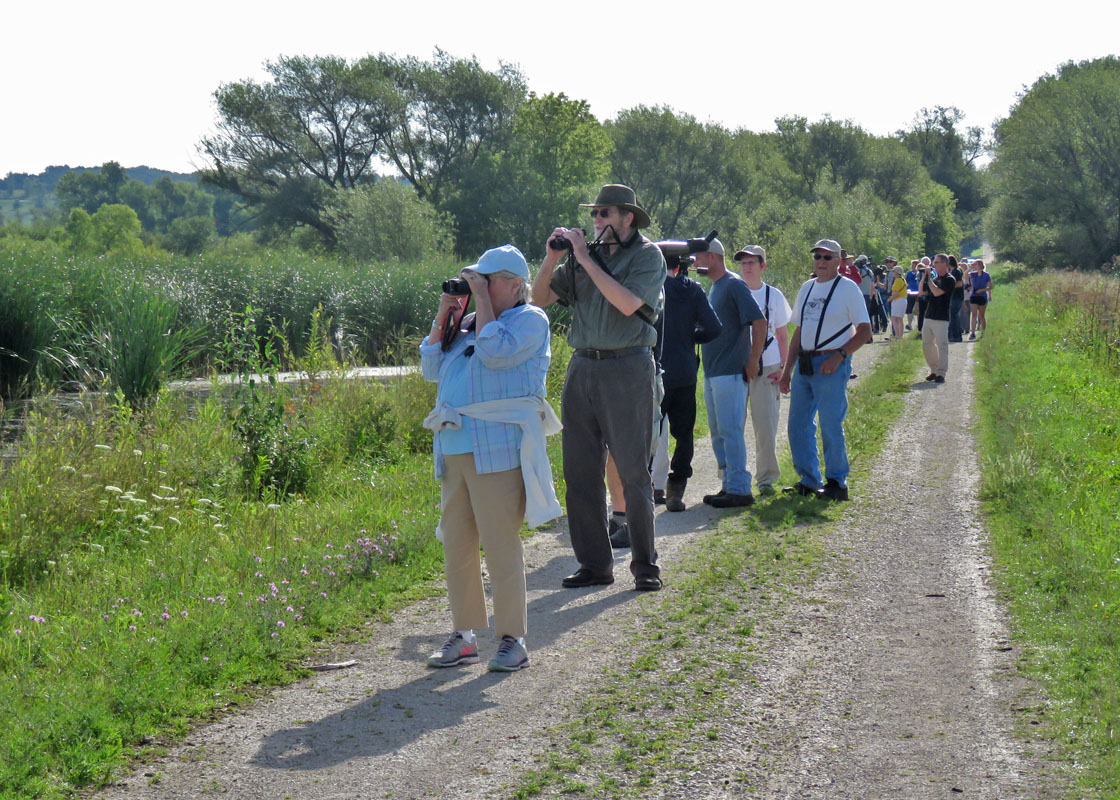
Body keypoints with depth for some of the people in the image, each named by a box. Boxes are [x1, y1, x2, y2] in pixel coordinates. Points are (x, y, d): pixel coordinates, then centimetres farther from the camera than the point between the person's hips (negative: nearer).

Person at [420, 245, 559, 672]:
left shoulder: (531, 319, 1)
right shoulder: (467, 322, 21)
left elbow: (495, 352, -16)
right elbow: (431, 368, 18)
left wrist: (482, 299, -7)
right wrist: (443, 318, 11)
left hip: (498, 450, -7)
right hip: (454, 449, 7)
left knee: (500, 544, -7)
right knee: (456, 545, 9)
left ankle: (512, 639, 0)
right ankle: (464, 636, 18)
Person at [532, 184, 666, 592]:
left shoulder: (648, 255, 0)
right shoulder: (586, 255, 14)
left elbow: (628, 304, -17)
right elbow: (540, 298, 13)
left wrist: (585, 260, -13)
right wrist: (552, 256, -3)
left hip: (628, 370, -5)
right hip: (582, 369, 5)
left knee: (634, 472, -4)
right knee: (581, 472, 5)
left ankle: (645, 565, 4)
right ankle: (594, 564, 12)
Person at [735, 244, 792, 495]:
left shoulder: (774, 295, 7)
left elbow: (783, 335, 11)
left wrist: (783, 367, 2)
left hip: (767, 367, 0)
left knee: (766, 423, -2)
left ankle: (766, 478, 9)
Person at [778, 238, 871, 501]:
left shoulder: (847, 288, -4)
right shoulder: (807, 288, 16)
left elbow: (864, 331, -8)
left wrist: (839, 355, -19)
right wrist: (787, 370, 17)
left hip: (831, 364, -7)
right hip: (804, 364, 7)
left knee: (831, 427, -4)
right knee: (798, 426, 9)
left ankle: (837, 483, 8)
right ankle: (809, 481, 21)